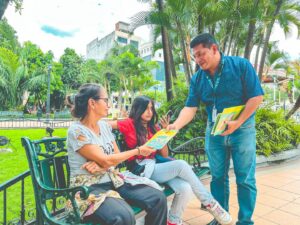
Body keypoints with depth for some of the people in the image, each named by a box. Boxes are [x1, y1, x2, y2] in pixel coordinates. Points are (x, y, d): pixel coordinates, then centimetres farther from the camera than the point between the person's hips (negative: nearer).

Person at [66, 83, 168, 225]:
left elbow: (117, 156, 7)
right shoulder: (76, 131, -14)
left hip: (112, 180, 6)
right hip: (88, 188, -6)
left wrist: (100, 165, -15)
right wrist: (138, 151, -10)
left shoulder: (105, 126, 8)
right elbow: (106, 160, -19)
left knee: (158, 197, -12)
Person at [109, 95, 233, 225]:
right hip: (141, 170, -5)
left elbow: (164, 155, 10)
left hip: (155, 165, 5)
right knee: (181, 165, -25)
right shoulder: (130, 124, -1)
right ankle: (210, 203, -12)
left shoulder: (153, 127, 14)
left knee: (185, 188, -24)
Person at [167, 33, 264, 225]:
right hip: (214, 132, 4)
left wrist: (237, 122, -19)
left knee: (245, 179, 4)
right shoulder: (197, 78, -1)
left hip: (242, 129, -3)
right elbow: (190, 107, -9)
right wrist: (176, 125, -27)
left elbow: (256, 96, -12)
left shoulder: (241, 65, -11)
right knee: (218, 177, 12)